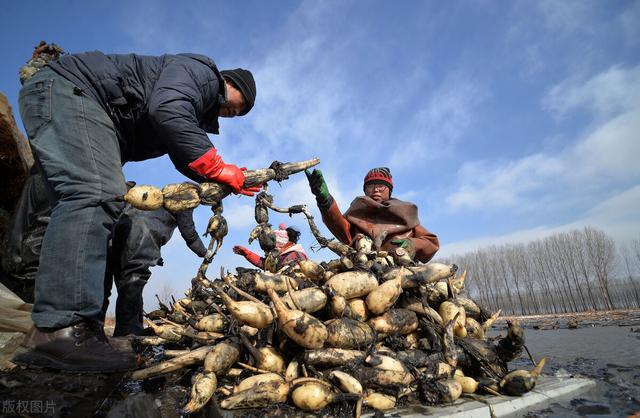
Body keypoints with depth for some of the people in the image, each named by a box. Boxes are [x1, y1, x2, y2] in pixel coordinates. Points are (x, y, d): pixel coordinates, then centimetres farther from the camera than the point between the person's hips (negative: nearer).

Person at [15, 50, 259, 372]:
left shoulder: (194, 108, 23)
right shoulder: (201, 71, -7)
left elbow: (184, 160, 18)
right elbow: (165, 109, -27)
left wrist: (233, 180, 4)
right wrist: (217, 168, -24)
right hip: (67, 89, -11)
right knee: (97, 194, -28)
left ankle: (51, 327, 0)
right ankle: (63, 330, -35)